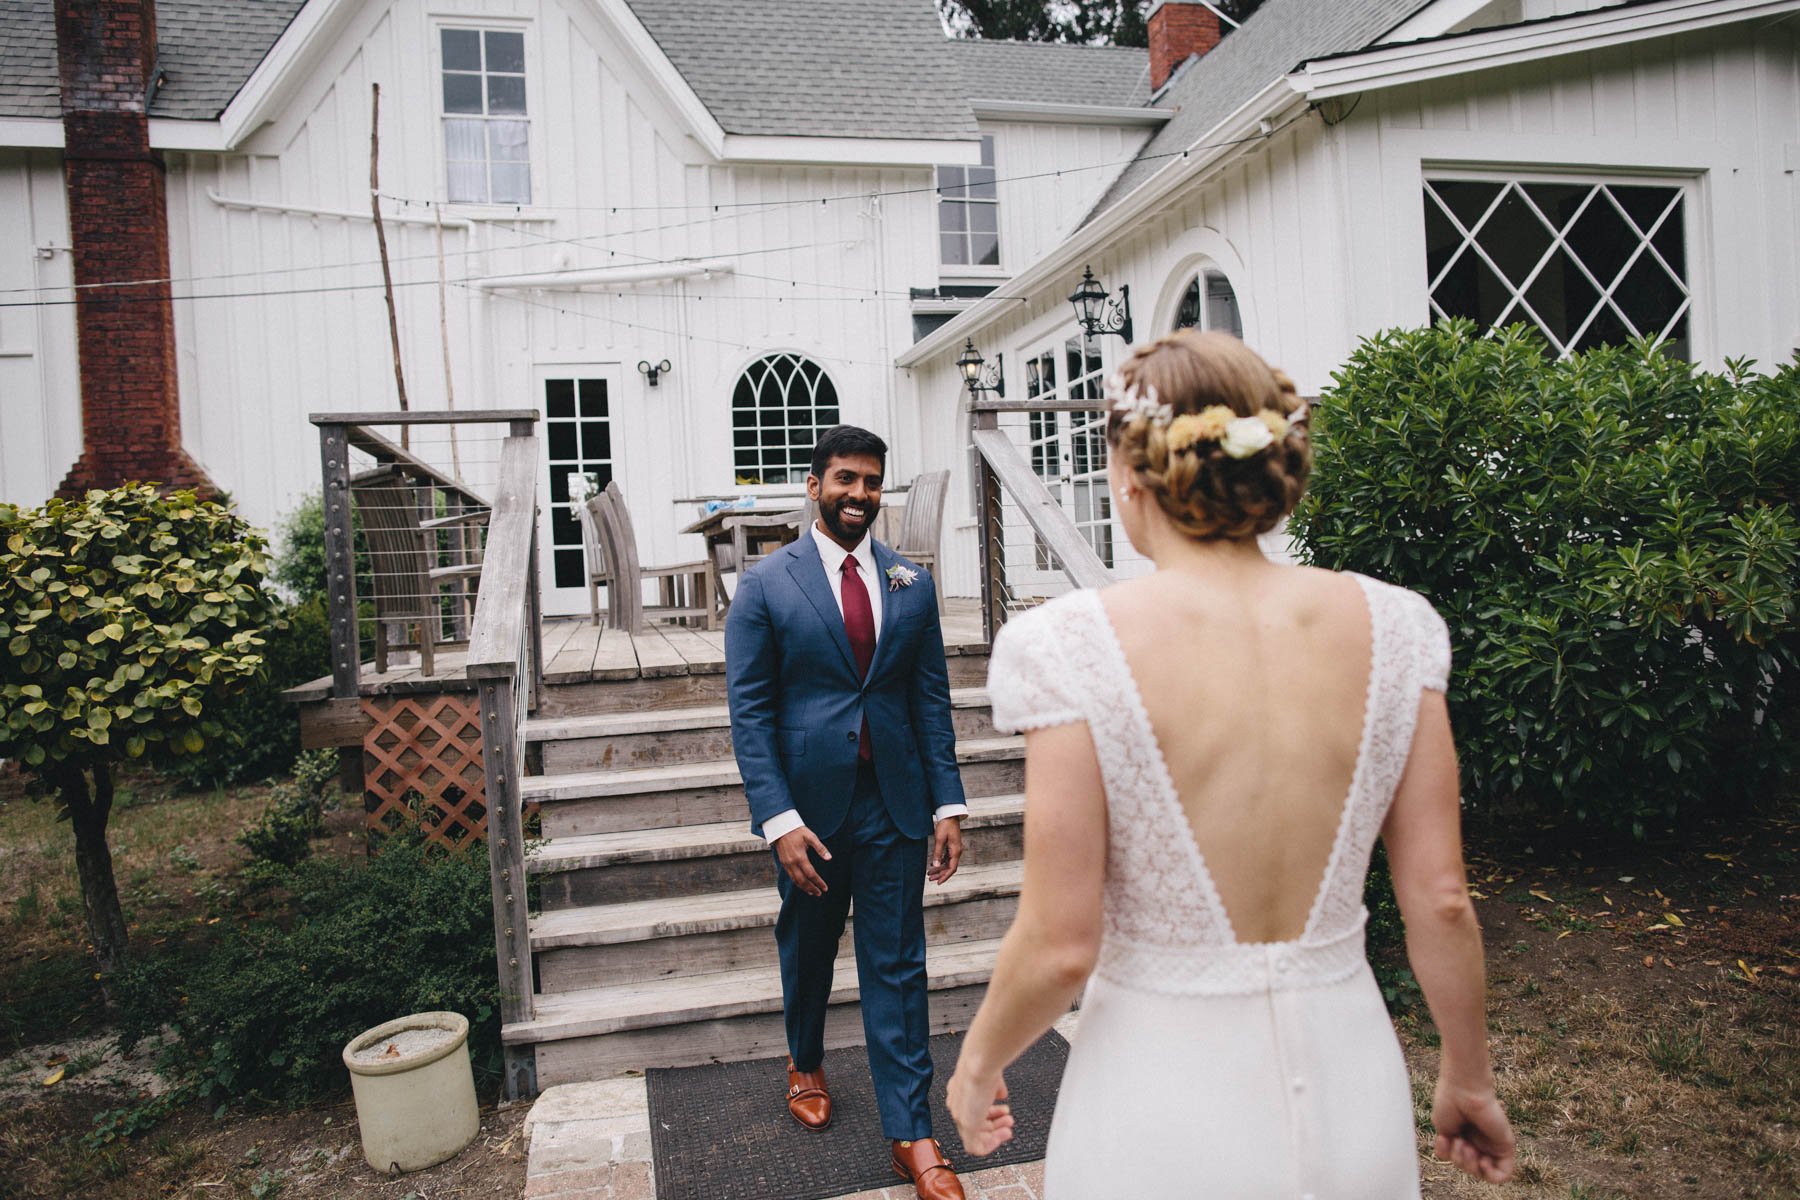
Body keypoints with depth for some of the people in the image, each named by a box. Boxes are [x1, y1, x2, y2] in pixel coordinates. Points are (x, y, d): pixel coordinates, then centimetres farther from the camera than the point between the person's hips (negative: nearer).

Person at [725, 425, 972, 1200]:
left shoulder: (911, 584, 3)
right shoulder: (766, 584, -5)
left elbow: (932, 699, 5)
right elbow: (750, 711, -8)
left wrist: (948, 802, -2)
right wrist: (778, 819, -15)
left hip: (895, 802, 1)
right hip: (809, 804, -1)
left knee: (896, 967, 5)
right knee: (807, 950, 20)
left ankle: (911, 1135, 16)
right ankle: (805, 1064, 47)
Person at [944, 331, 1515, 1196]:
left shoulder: (1076, 646, -20)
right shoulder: (1389, 629, -9)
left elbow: (1060, 946, -17)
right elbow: (1441, 902, -4)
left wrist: (978, 1063, 3)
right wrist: (1468, 1078, 13)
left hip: (1166, 1109, -3)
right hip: (1353, 1095, 4)